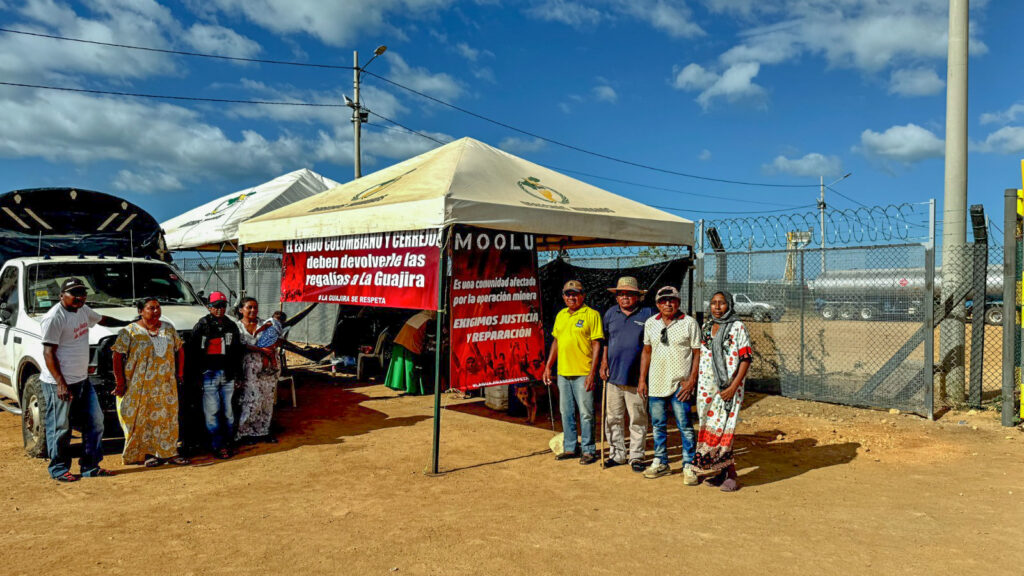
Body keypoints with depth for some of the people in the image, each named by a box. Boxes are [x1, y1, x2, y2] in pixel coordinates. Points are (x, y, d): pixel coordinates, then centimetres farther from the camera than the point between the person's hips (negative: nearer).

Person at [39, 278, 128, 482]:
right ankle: (59, 469, 17)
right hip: (59, 383, -9)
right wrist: (61, 384, -24)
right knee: (60, 427, 1)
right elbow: (48, 353, -19)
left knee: (95, 422, 10)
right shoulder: (54, 318, -16)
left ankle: (90, 466, 20)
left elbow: (101, 319, 31)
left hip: (82, 380, 9)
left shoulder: (83, 310, 8)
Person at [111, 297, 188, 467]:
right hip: (138, 387, -4)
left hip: (166, 385, 4)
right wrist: (120, 382, -12)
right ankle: (145, 453, 9)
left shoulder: (168, 329, 10)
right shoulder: (130, 331, -5)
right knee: (141, 420, -1)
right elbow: (117, 356, -8)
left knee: (167, 418, 6)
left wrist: (179, 374, 12)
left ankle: (169, 452, 15)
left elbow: (179, 350, 18)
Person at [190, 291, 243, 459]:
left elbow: (237, 353, 16)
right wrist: (197, 374, -7)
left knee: (228, 410, 7)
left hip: (228, 374, 4)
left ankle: (228, 441, 17)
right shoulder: (202, 325, 0)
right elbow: (193, 351, -1)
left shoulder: (231, 326, 12)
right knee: (212, 411, -3)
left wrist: (236, 375, 12)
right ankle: (218, 445, 2)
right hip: (209, 373, -3)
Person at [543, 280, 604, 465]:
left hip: (583, 373, -6)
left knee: (586, 413, 0)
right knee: (566, 412, 13)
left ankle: (588, 450, 11)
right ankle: (570, 448, 25)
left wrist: (592, 373, -14)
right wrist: (548, 367, 16)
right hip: (563, 373, 6)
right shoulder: (560, 315, 13)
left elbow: (597, 345, -9)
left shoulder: (591, 314, -6)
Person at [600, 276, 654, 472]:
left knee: (638, 419, 3)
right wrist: (603, 363, 9)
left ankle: (636, 456, 14)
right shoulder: (610, 313, 10)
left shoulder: (647, 314, -1)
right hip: (613, 375, 3)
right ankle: (617, 454, 22)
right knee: (613, 418, 9)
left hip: (637, 377, -3)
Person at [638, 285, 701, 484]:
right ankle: (660, 463, 25)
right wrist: (642, 380, 10)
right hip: (656, 383, 4)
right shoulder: (650, 323, 8)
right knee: (658, 425, 12)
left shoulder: (689, 323, -4)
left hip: (680, 384, -4)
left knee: (685, 426, -2)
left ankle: (688, 466, 8)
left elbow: (697, 353, -3)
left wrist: (691, 381, -11)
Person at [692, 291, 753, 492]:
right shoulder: (706, 327, 13)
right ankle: (719, 471, 15)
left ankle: (730, 474, 0)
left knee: (722, 428, -10)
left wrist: (733, 387, -15)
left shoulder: (737, 328, -4)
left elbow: (746, 359, -8)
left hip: (727, 387, -5)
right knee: (709, 428, 5)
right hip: (706, 387, 5)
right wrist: (692, 381, 13)